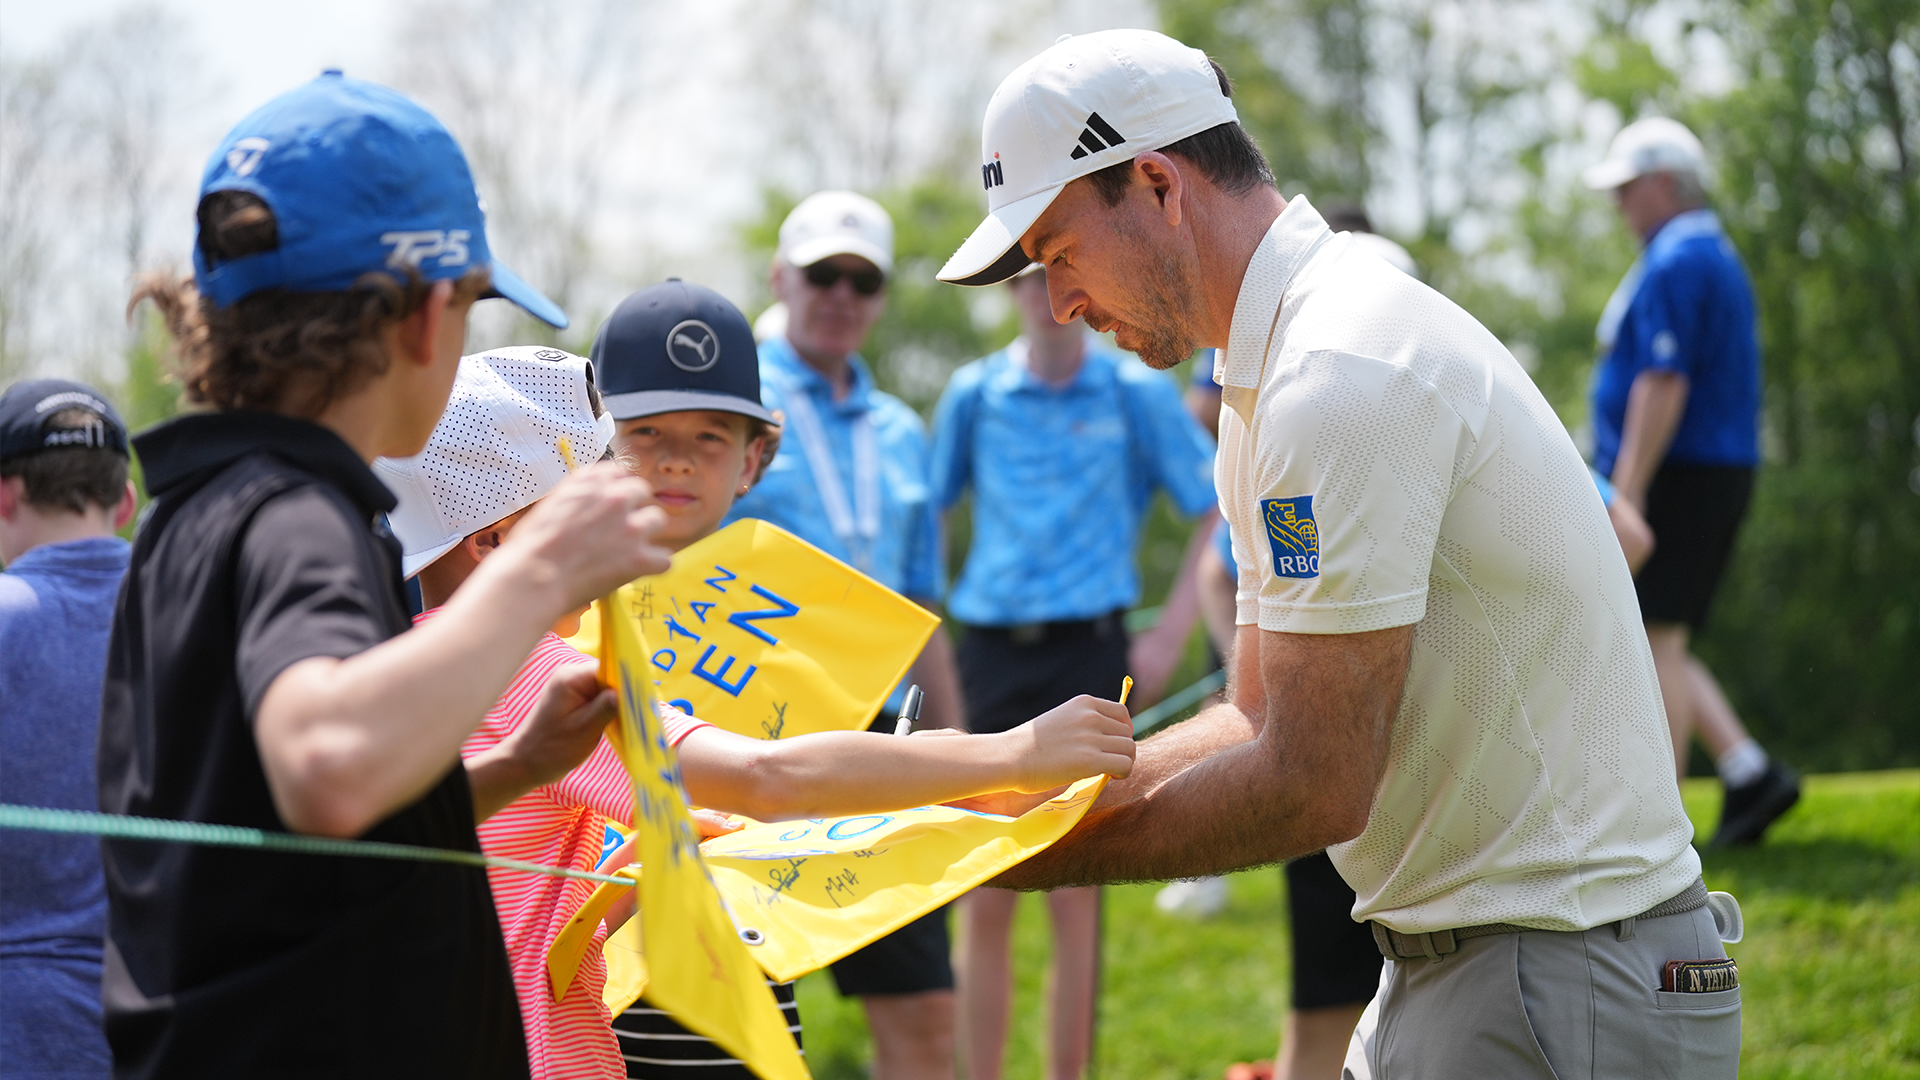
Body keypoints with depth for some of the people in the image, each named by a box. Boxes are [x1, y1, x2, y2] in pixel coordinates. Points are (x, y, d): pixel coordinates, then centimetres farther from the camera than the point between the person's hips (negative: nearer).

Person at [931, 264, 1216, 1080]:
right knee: (984, 899, 3)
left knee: (1075, 896, 0)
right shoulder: (974, 393, 6)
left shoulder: (1137, 390, 1)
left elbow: (1216, 515, 3)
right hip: (991, 646, 2)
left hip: (1088, 651, -2)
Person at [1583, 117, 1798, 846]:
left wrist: (1626, 491, -23)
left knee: (1656, 642, -6)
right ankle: (1749, 774, 7)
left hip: (1673, 479, -10)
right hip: (1720, 476, 10)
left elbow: (1663, 383, -22)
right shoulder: (1718, 258, 18)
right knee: (1660, 645, 14)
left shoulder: (1673, 264, -14)